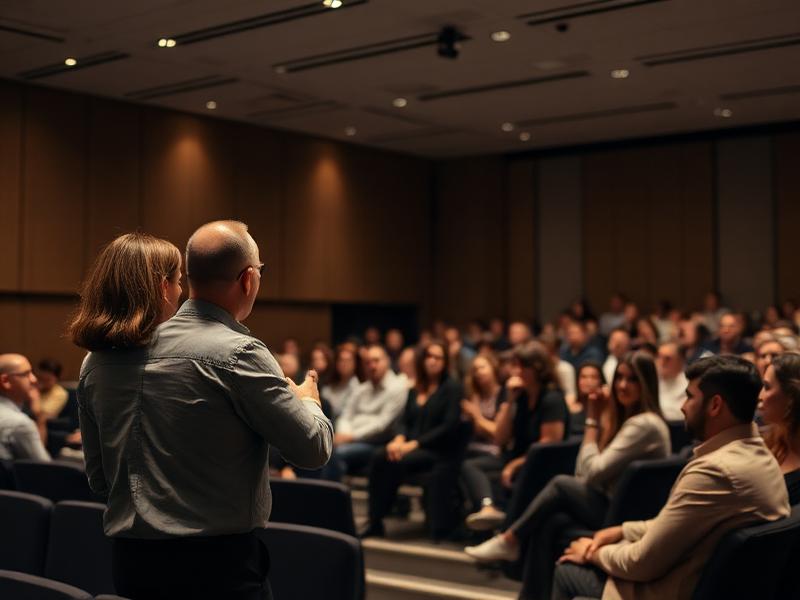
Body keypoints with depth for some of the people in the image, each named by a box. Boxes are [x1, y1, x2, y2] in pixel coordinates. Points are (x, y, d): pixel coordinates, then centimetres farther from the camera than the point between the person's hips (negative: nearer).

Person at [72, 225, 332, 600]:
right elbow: (314, 450, -10)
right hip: (219, 561, -6)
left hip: (130, 559, 6)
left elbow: (98, 479, 12)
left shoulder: (95, 364, 4)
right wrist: (308, 401, 11)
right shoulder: (236, 353, -15)